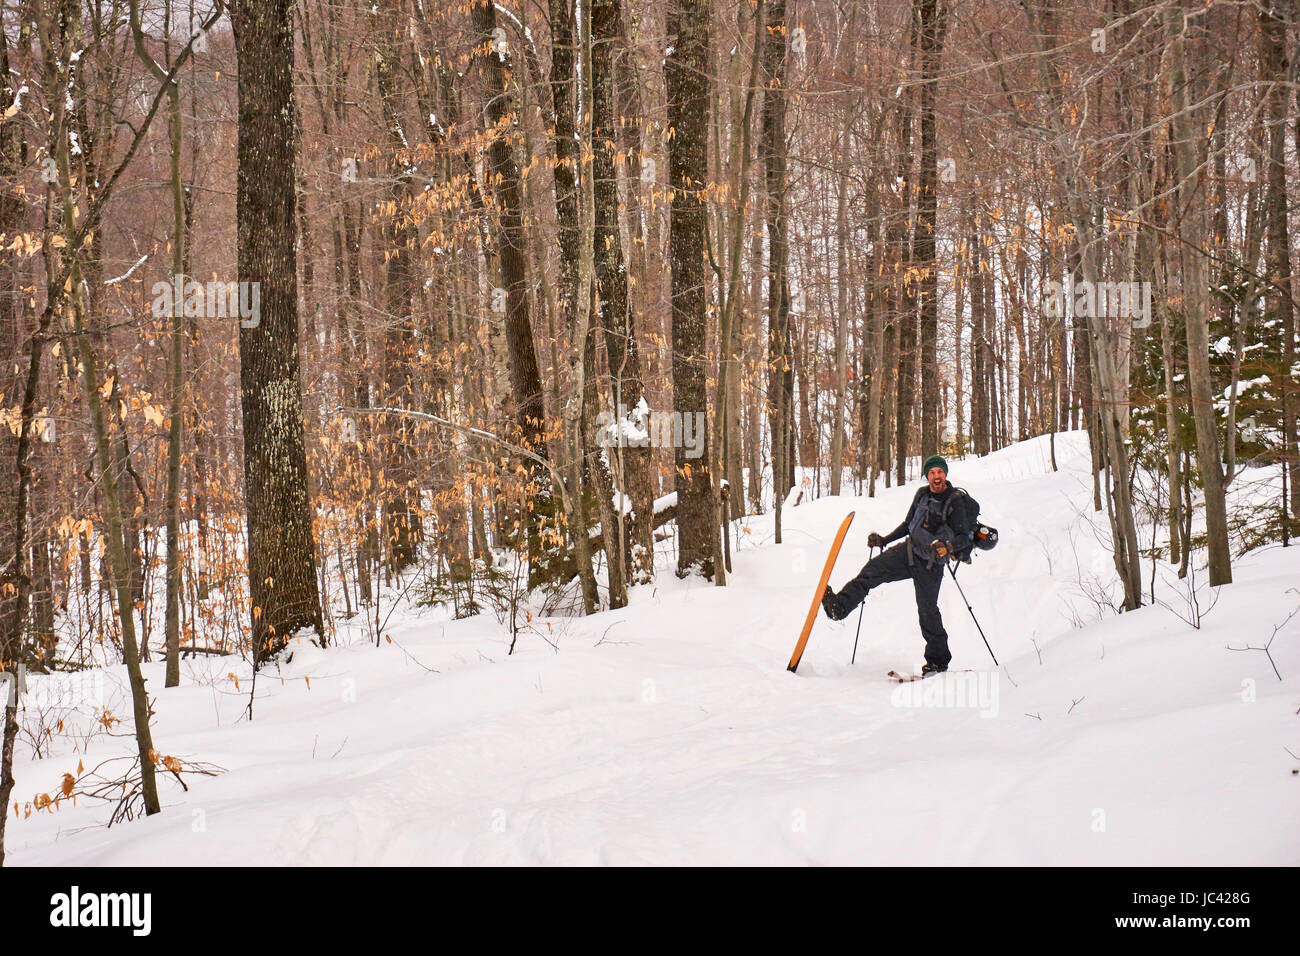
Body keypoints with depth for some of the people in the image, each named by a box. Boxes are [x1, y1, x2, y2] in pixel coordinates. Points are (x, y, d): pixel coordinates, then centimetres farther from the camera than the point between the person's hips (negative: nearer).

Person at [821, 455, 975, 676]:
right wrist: (884, 540, 14)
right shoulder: (922, 494, 5)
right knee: (872, 570, -15)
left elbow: (965, 538, -14)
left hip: (930, 562, -5)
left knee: (928, 610, -1)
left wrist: (947, 547, -33)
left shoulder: (956, 503, -13)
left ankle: (938, 660, 13)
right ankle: (839, 606, -26)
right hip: (908, 550, 5)